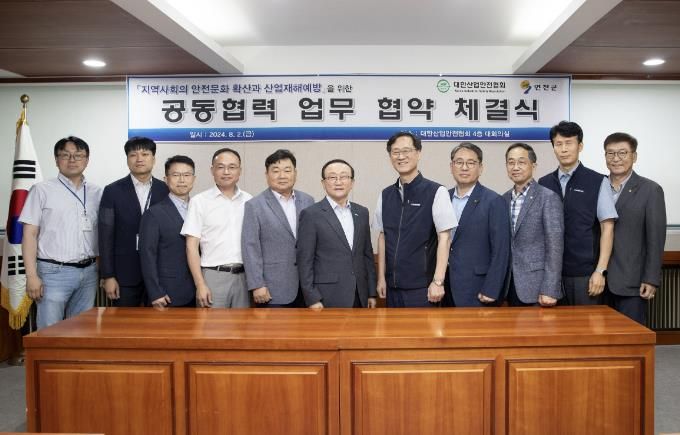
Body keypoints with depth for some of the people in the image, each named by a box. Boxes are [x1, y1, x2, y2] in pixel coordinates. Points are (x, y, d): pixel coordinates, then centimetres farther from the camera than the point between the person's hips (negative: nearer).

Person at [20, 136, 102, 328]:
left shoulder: (97, 193, 9)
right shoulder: (42, 190, 0)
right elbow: (30, 234, -2)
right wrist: (32, 275, -9)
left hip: (89, 273, 3)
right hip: (54, 272, -3)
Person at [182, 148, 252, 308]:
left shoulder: (249, 201, 7)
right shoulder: (199, 201, -1)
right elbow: (192, 246, -3)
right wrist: (200, 285, -10)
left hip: (245, 276, 3)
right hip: (213, 276, -3)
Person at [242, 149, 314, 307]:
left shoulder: (308, 201, 8)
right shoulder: (254, 206, -3)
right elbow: (250, 248, -7)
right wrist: (257, 286, -12)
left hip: (307, 285, 4)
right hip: (273, 290, -4)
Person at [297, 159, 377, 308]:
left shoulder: (362, 212, 10)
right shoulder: (311, 214, -6)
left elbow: (367, 255, 13)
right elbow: (305, 261, -7)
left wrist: (371, 293, 10)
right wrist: (312, 299, -11)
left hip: (359, 296, 5)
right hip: (328, 298, -5)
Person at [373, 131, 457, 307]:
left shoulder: (436, 192, -8)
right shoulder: (385, 195, 6)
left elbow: (444, 238, -10)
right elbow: (382, 237, 10)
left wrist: (438, 281, -14)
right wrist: (381, 277, 8)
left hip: (422, 288, -4)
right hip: (393, 286, 4)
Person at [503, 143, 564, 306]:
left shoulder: (548, 198, -8)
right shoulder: (504, 199, 10)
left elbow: (554, 246, -13)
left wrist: (549, 290, -18)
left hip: (536, 286, -5)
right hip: (509, 284, 5)